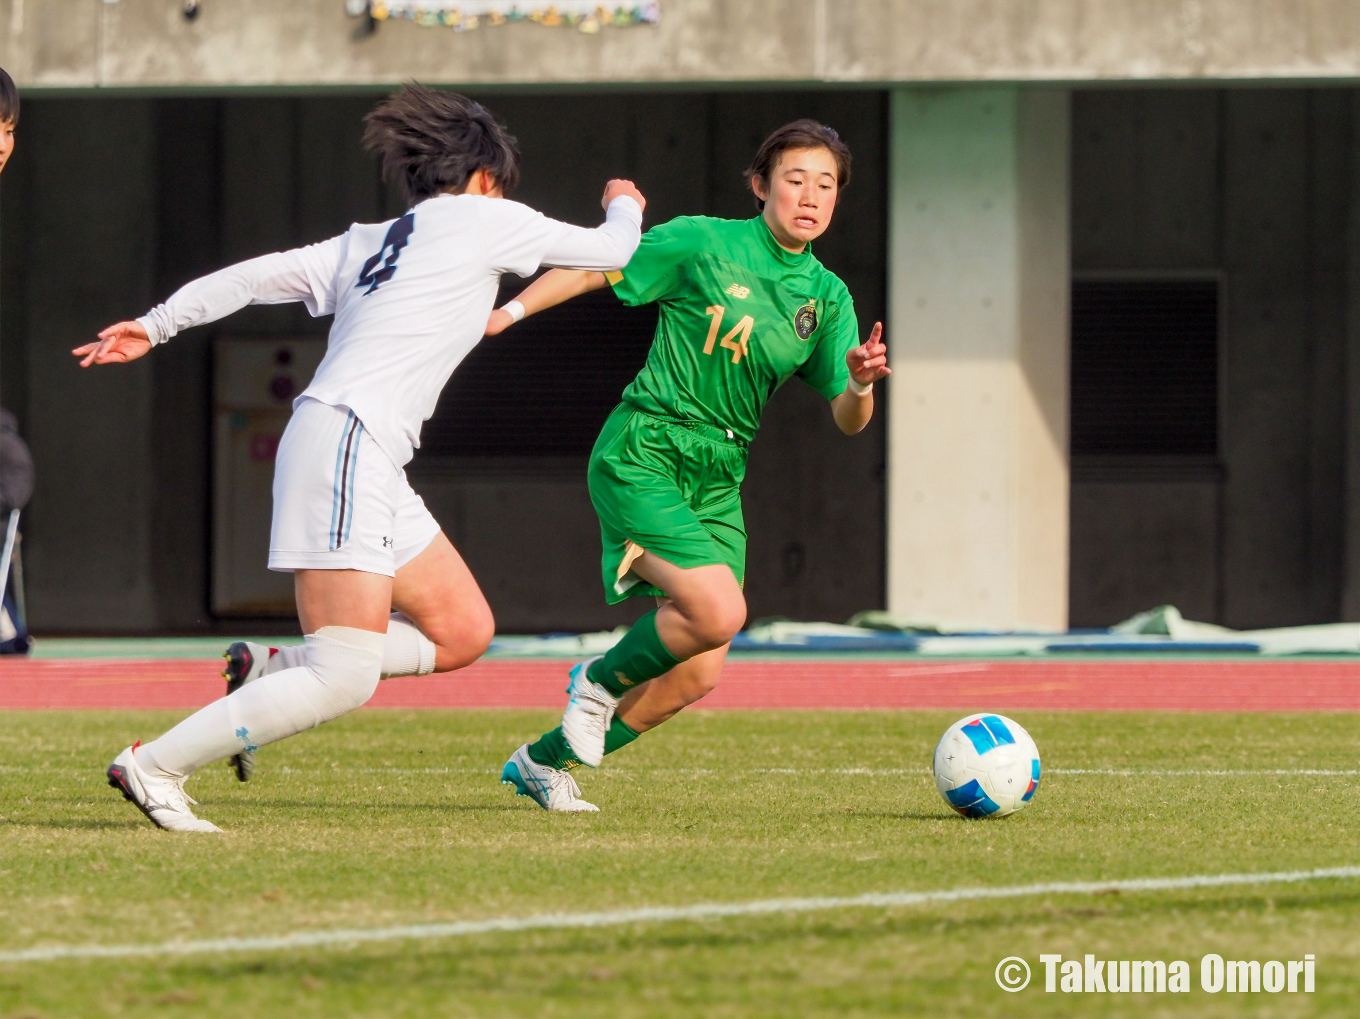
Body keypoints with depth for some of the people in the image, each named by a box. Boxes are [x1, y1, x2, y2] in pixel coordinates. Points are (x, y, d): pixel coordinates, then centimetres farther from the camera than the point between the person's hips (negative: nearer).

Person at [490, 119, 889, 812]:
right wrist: (510, 310, -9)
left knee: (698, 676, 0)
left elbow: (848, 420, 3)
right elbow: (592, 270, 1)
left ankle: (543, 762, 20)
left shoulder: (827, 298, 7)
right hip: (642, 459, -6)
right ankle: (601, 679, 5)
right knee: (719, 611, -26)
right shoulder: (703, 244, -6)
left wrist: (861, 384, -19)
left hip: (718, 482, 6)